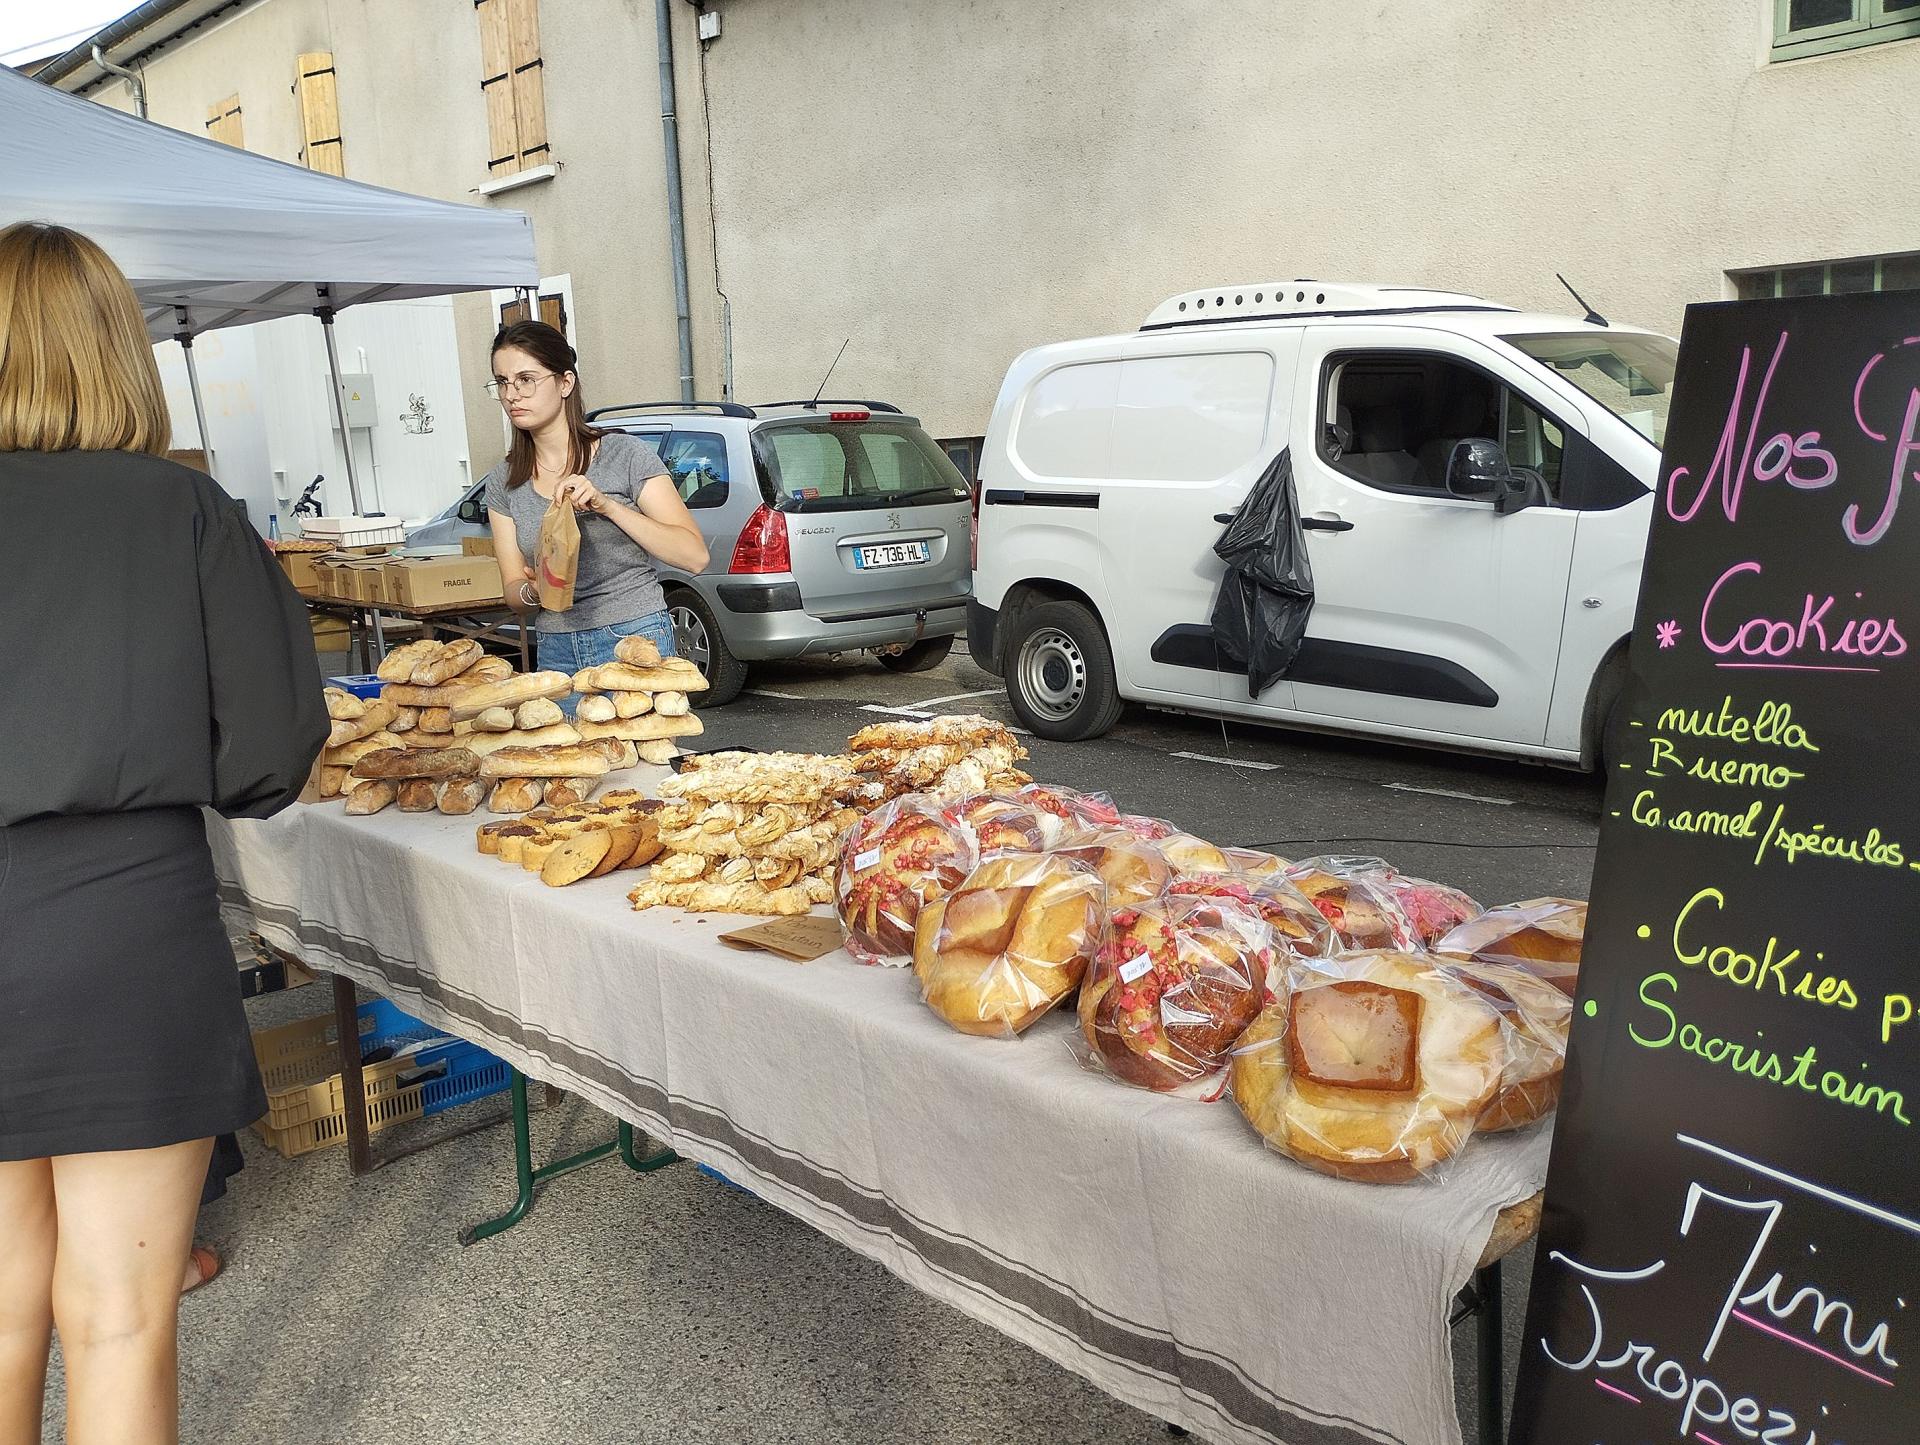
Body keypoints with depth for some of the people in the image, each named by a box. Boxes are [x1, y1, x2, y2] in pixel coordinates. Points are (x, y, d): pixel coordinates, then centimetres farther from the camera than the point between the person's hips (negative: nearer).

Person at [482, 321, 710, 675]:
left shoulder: (625, 454, -5)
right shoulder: (503, 482, 8)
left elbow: (695, 555, -11)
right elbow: (512, 591, 8)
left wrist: (607, 505, -20)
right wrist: (533, 591, -16)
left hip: (635, 638, -4)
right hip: (556, 653, 4)